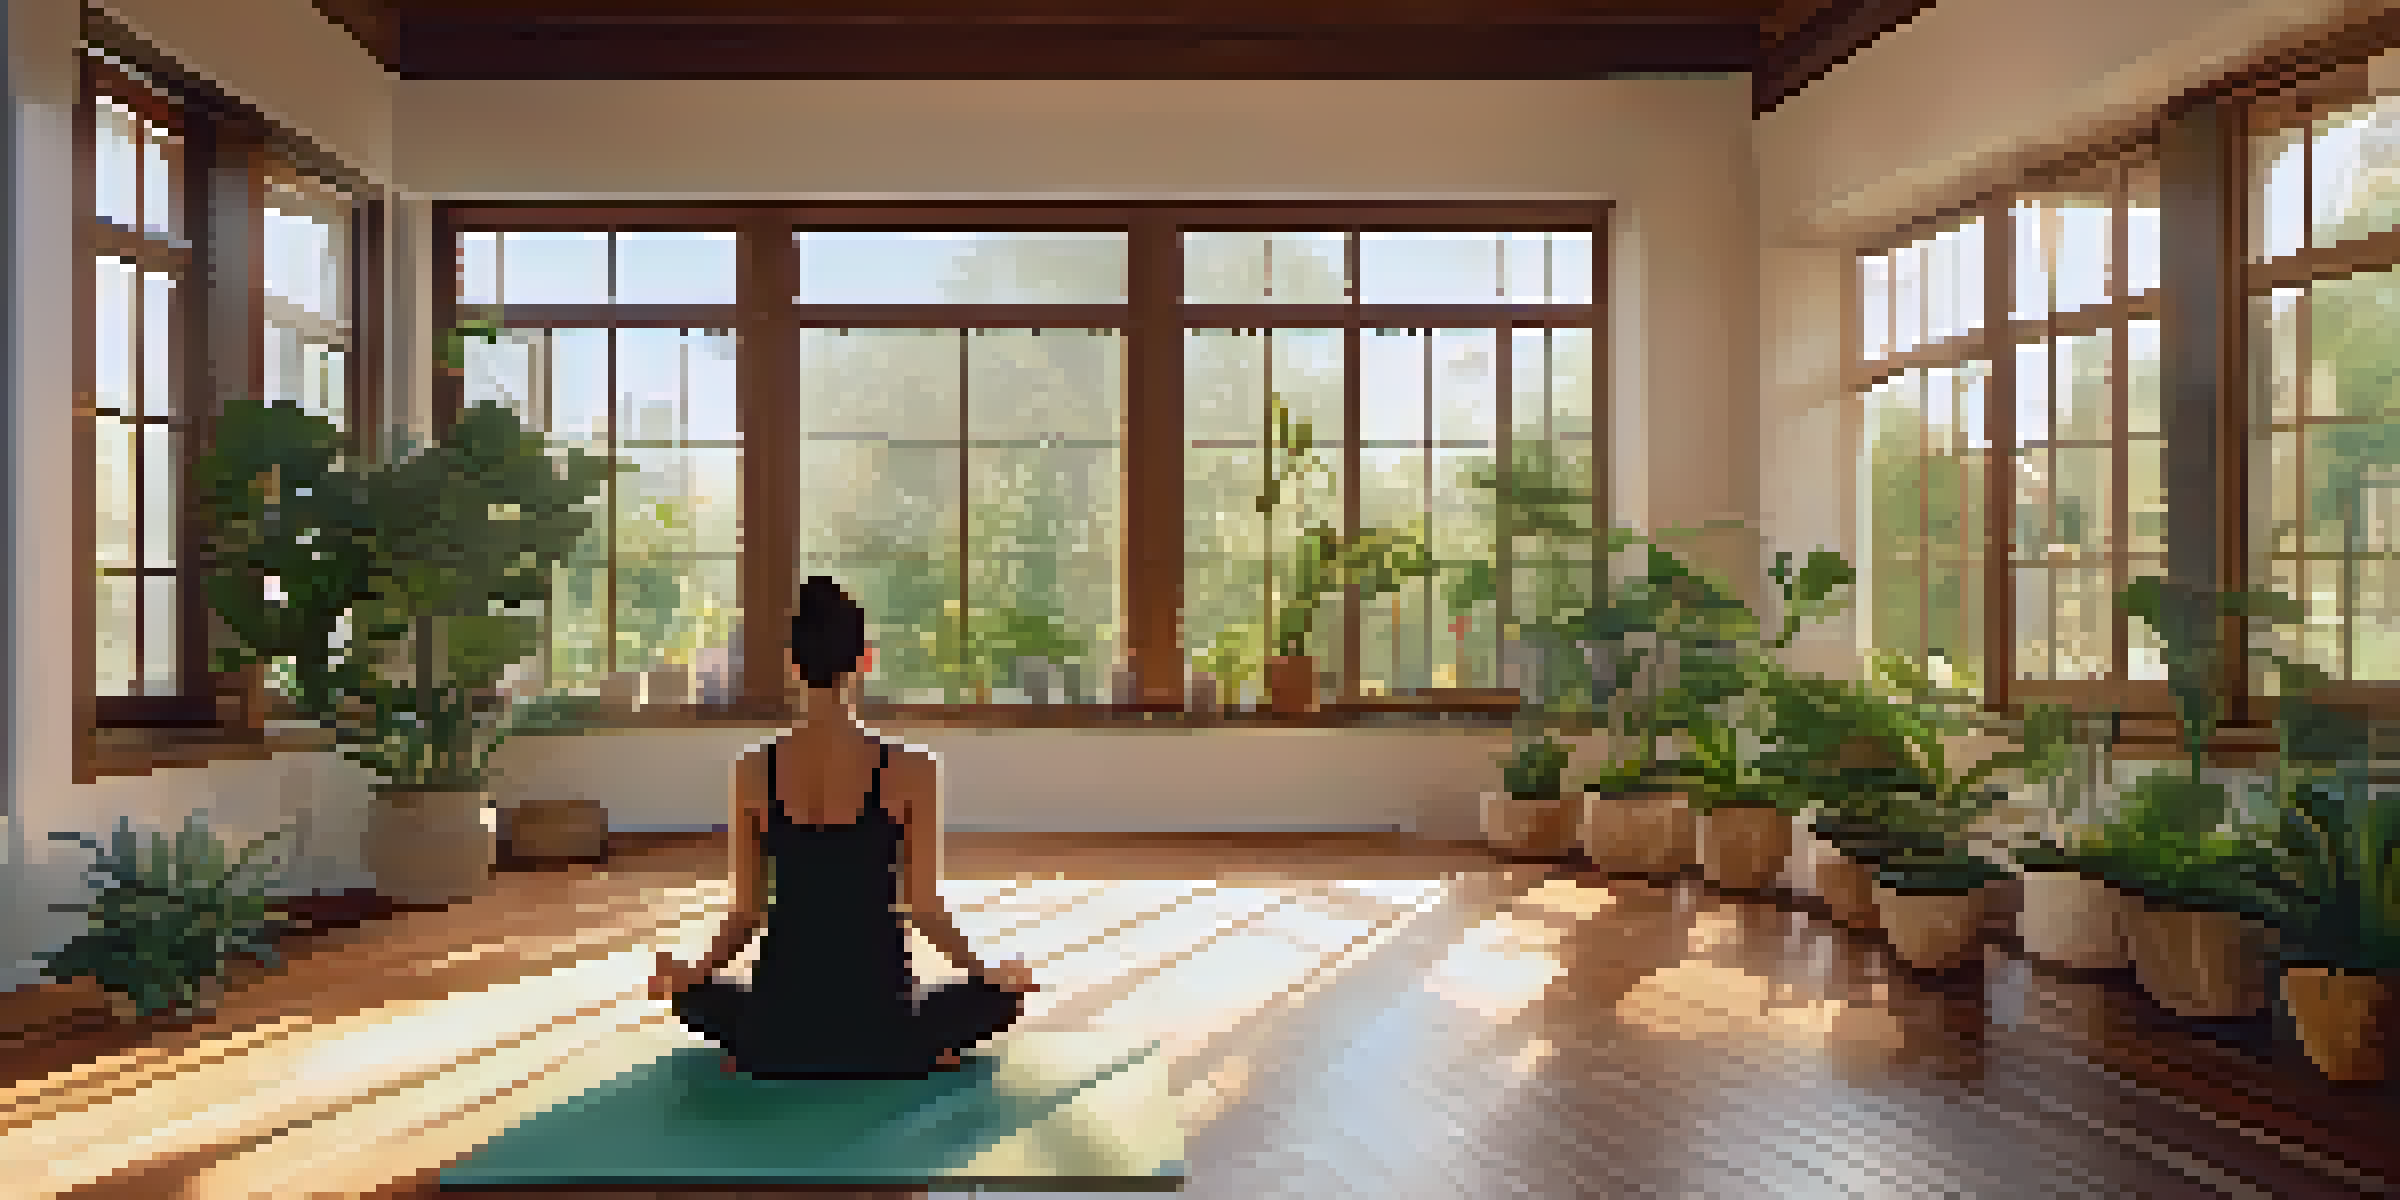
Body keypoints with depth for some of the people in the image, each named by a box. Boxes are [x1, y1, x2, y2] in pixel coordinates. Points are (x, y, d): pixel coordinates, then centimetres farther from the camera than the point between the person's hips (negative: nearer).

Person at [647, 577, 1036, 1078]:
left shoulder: (753, 769, -4)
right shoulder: (910, 771, -12)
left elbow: (746, 913, 1)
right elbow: (925, 910, -8)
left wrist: (691, 973, 21)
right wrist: (989, 973, 10)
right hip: (878, 1033, -2)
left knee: (691, 993, 33)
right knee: (1004, 992, 24)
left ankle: (748, 1049, 12)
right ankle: (916, 1052, 9)